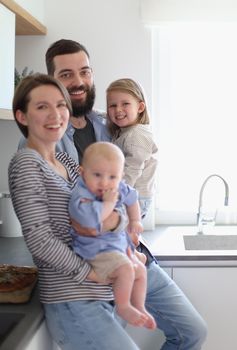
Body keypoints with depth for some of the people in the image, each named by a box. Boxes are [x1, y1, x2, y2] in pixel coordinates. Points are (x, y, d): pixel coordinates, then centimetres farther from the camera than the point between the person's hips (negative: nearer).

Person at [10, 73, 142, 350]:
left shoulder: (65, 160, 12)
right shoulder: (26, 163, -12)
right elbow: (39, 239, -19)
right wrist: (92, 273, -13)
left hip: (99, 297, 8)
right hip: (73, 304, -8)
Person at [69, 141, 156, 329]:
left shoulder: (120, 188, -2)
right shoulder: (81, 195, -26)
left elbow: (132, 199, 22)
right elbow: (90, 219, -45)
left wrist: (135, 220, 21)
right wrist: (109, 202, -33)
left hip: (119, 245, 9)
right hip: (96, 251, -9)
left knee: (140, 270, 16)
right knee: (125, 269, -26)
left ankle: (140, 307, 32)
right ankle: (123, 308, -5)